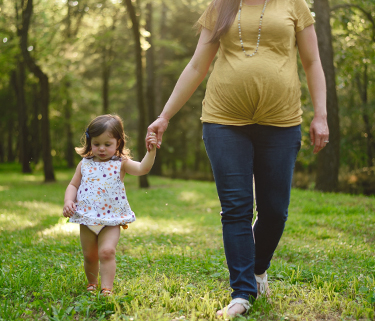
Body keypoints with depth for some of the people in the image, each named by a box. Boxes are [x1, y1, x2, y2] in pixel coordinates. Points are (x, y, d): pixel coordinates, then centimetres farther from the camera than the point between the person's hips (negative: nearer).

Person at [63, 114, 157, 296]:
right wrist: (68, 201, -6)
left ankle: (107, 289, -11)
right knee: (89, 256, 13)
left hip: (111, 220, -3)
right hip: (86, 219, 3)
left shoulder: (121, 164, -4)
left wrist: (151, 151, -35)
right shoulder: (84, 164, 6)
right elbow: (73, 185, 12)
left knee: (107, 252, -18)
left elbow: (142, 168, -19)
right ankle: (91, 283, 36)